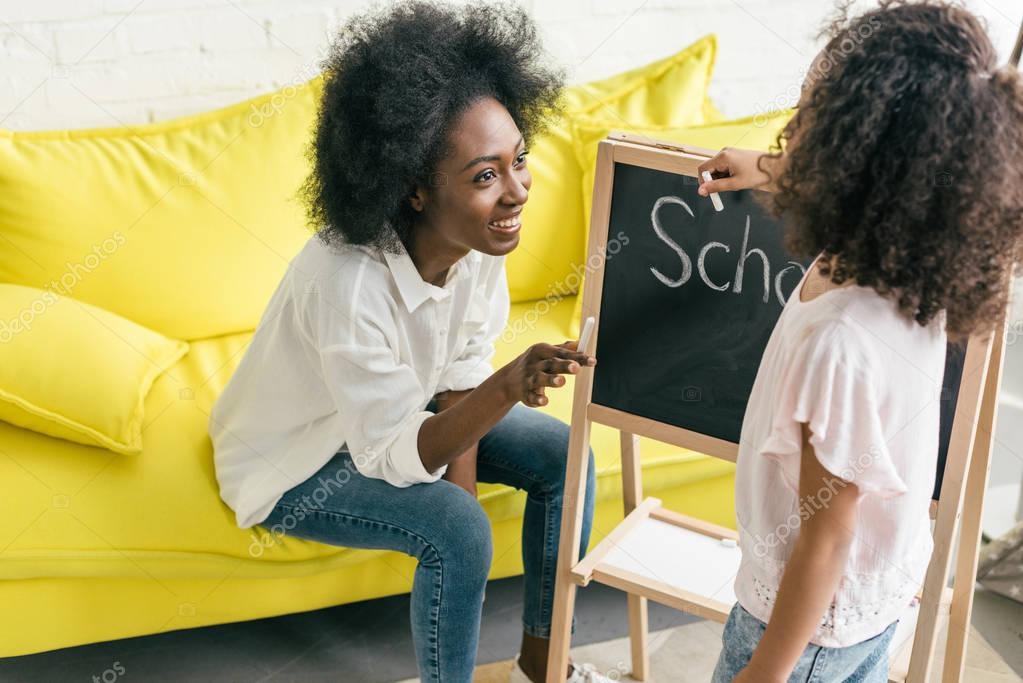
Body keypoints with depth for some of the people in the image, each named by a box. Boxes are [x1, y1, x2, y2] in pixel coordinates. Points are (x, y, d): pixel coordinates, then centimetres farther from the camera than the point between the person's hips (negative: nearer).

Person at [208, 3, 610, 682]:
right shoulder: (347, 282, -38)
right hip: (297, 460, -7)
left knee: (564, 453, -3)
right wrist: (507, 389, -48)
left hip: (398, 418, 7)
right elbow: (392, 455, -34)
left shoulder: (479, 241, -18)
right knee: (459, 531, -27)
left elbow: (462, 371, -4)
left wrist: (463, 476, -14)